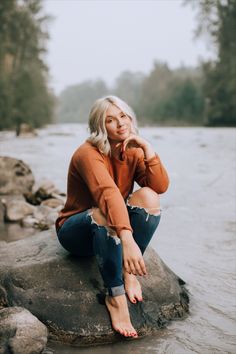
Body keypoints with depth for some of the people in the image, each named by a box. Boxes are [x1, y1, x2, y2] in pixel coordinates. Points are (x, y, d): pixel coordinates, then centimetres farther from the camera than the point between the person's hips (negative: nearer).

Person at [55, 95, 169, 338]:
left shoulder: (133, 152, -3)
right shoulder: (89, 153, -23)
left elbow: (161, 187, -15)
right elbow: (108, 194, -41)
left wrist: (148, 149, -23)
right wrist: (127, 239, -54)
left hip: (113, 230, 5)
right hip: (78, 232, -5)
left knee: (148, 196, -22)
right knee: (105, 213, -39)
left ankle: (129, 272, -15)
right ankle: (116, 296, -29)